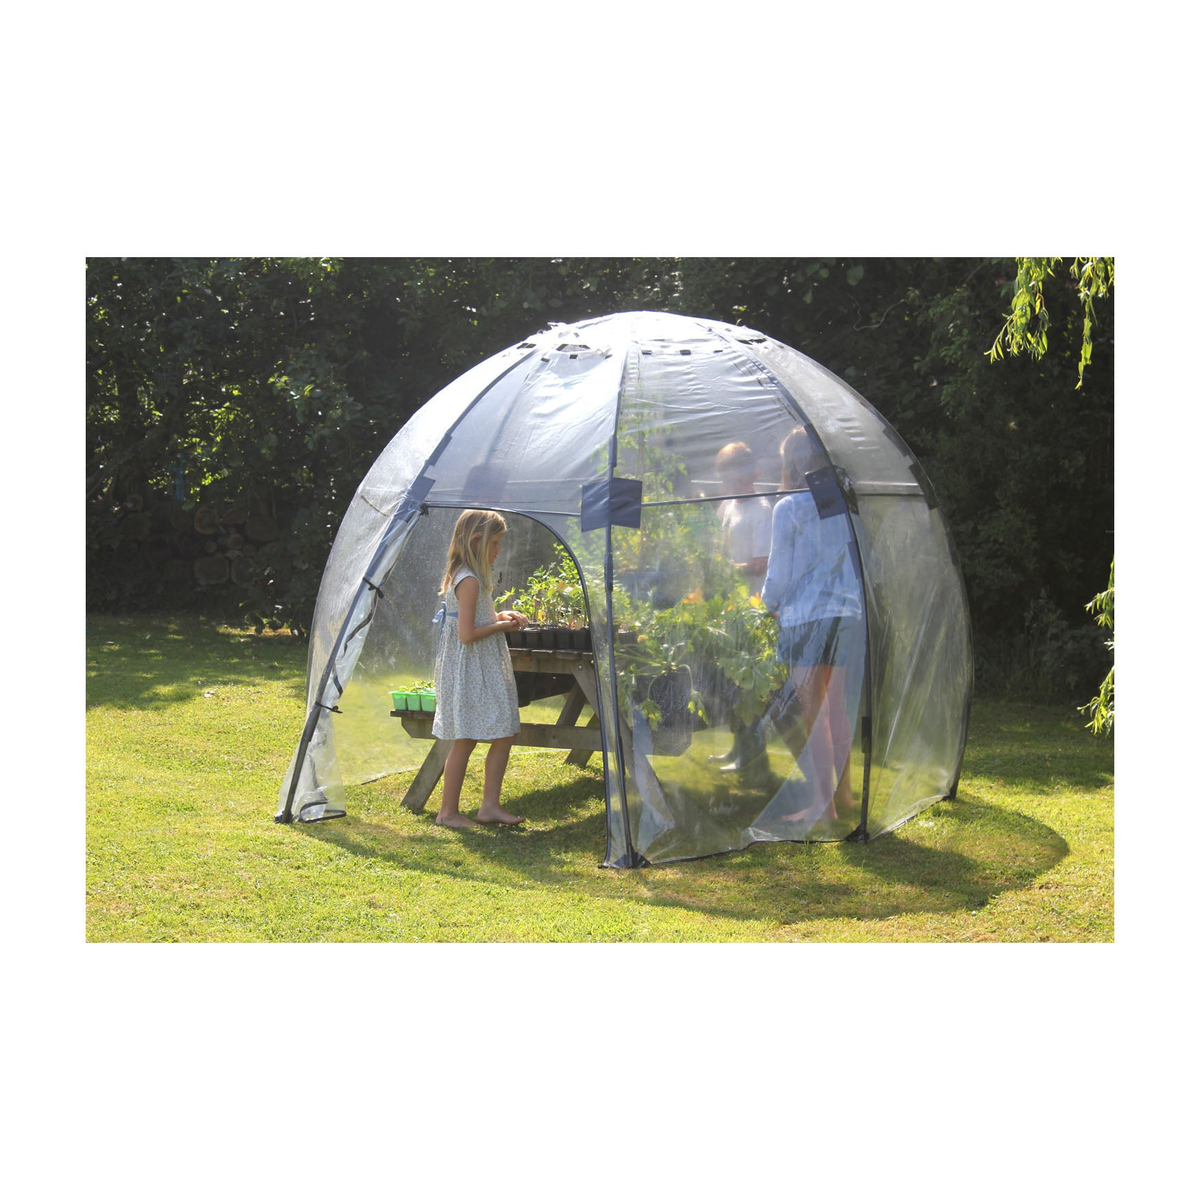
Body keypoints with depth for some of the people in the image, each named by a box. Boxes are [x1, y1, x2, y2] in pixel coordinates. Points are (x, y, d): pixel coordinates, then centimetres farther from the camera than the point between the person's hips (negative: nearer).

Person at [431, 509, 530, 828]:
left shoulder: (462, 576, 13)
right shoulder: (470, 581, -19)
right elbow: (467, 634, -23)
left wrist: (500, 616, 9)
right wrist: (501, 626, -11)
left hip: (484, 669, 10)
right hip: (469, 671, -10)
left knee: (504, 734, 9)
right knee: (465, 741, -2)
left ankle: (490, 806, 13)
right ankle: (448, 812, 9)